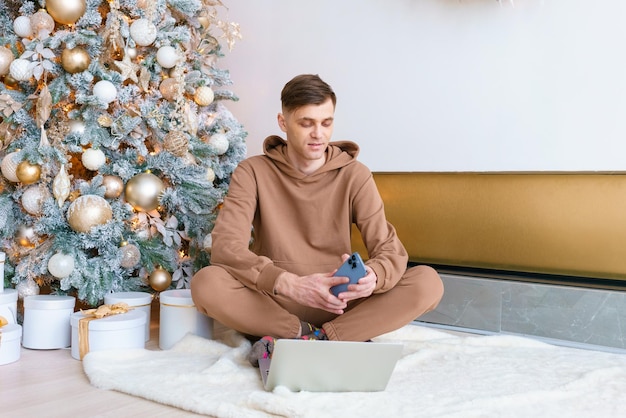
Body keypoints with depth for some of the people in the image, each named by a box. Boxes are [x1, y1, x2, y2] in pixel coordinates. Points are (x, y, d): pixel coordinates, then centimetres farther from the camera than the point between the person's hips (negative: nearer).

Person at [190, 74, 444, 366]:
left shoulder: (354, 175, 0)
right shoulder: (253, 173, -3)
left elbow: (390, 249, -6)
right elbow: (225, 248, -17)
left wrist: (373, 276, -32)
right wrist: (290, 283, -33)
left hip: (338, 305, 1)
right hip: (273, 303, -1)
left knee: (428, 282, -21)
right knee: (206, 283, -31)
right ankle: (344, 339, -22)